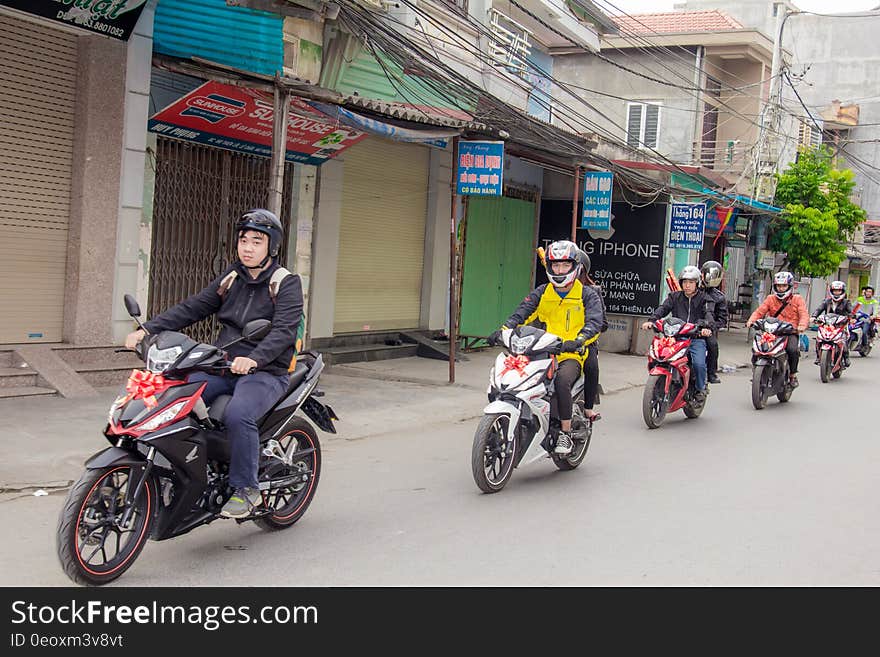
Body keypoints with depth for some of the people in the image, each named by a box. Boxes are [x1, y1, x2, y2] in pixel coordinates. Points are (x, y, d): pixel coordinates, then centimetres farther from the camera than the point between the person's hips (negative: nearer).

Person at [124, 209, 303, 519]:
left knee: (237, 415, -34)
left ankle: (246, 489, -18)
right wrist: (148, 329, -5)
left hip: (267, 372, -6)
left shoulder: (286, 284, -4)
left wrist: (253, 359, -37)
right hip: (224, 367, 6)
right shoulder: (231, 278, 15)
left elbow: (284, 330, -19)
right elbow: (192, 308, 9)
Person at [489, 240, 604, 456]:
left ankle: (565, 433, -21)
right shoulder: (542, 293, 14)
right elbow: (522, 313, 3)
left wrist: (578, 341, -34)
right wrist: (503, 330, -17)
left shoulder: (588, 295, 3)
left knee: (562, 380, -35)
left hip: (573, 354, -4)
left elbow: (594, 322, -13)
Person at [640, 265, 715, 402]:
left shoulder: (704, 298, 7)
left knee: (699, 363, -24)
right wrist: (651, 320, -19)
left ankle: (700, 389, 3)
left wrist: (707, 326, -33)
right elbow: (663, 308, 0)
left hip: (696, 338, -2)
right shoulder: (675, 297, 15)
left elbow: (709, 314, -10)